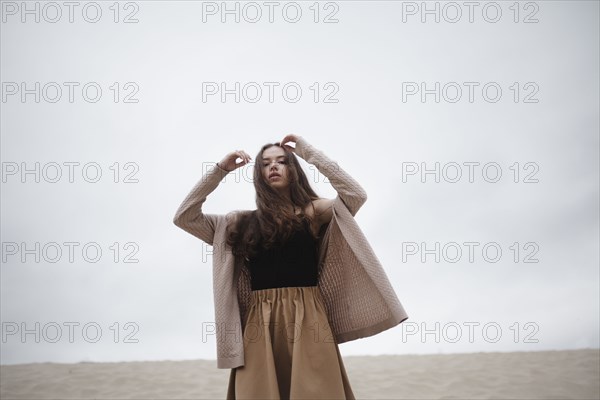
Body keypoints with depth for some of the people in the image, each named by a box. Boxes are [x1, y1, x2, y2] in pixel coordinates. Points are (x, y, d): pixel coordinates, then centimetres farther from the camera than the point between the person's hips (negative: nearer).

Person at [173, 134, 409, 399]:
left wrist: (308, 152, -2)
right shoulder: (242, 222, 13)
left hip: (306, 320, -1)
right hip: (259, 325, 1)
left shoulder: (312, 212, 8)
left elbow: (356, 195, -8)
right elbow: (183, 218, 10)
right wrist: (219, 171, 4)